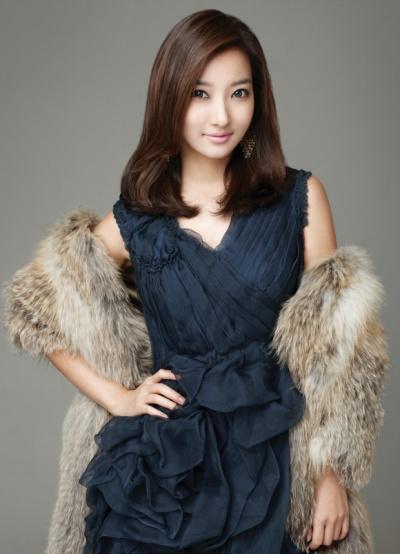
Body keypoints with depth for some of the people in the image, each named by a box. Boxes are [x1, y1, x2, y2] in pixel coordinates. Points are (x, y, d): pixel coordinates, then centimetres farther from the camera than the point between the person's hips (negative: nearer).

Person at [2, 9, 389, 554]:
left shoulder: (301, 198, -2)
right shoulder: (134, 221, 1)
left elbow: (331, 345, -2)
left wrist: (334, 474, -6)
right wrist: (117, 397, 1)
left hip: (275, 456, 0)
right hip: (163, 466, 1)